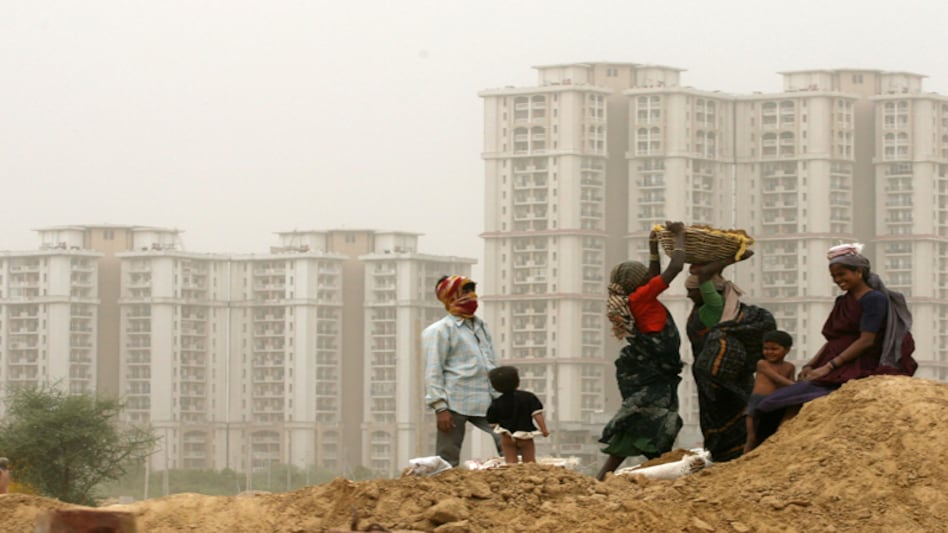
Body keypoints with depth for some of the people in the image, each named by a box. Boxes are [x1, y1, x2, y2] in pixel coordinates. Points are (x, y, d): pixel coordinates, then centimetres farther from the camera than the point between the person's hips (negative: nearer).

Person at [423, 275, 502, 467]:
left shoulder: (481, 327, 19)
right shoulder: (439, 331, -3)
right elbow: (433, 373, -8)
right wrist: (440, 408, -15)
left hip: (485, 404, 6)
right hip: (455, 405, -6)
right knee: (448, 459, -1)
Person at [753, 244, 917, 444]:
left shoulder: (874, 299, -6)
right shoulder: (842, 302, 21)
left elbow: (867, 341, -14)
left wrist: (829, 366, -17)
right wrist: (810, 365, 3)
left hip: (857, 371, -8)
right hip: (835, 371, 8)